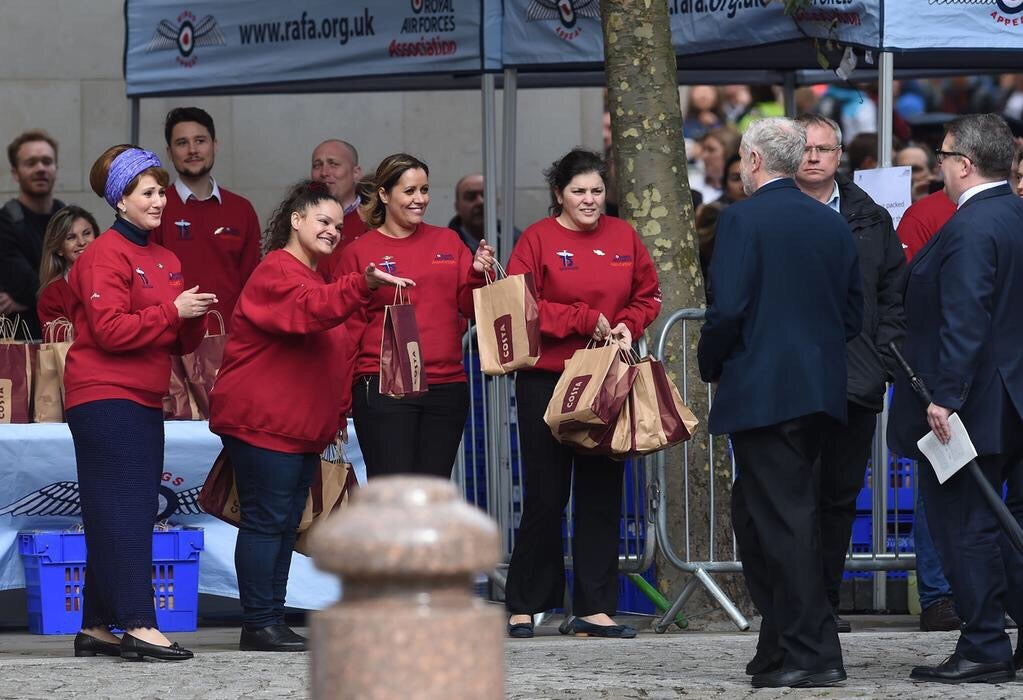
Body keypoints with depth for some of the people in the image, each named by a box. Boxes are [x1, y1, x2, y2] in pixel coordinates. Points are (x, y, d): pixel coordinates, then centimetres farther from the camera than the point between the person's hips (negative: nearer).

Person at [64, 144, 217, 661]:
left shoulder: (166, 262, 18)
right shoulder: (105, 255, -8)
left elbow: (182, 343, 20)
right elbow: (110, 330, -17)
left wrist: (195, 317, -1)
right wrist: (172, 311, -17)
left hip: (144, 402, 9)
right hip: (104, 399, -9)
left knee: (125, 518, 7)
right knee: (124, 513, -13)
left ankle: (97, 629, 11)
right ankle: (139, 625, -18)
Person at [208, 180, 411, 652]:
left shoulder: (316, 279, 22)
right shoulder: (276, 273, -11)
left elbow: (334, 354, 30)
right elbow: (308, 310, -32)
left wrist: (338, 413, 23)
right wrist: (363, 285, -46)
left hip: (303, 427, 10)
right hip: (262, 421, -10)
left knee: (286, 524, 10)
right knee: (265, 520, -9)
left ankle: (271, 622, 14)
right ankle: (259, 625, -8)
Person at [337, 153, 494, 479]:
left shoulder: (448, 242, 12)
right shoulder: (359, 252, 3)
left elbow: (470, 307, 11)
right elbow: (349, 327, 3)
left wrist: (478, 274, -9)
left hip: (446, 387, 4)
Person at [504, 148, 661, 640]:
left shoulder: (623, 237, 9)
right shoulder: (538, 239, -3)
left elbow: (648, 296, 16)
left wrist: (628, 325, -5)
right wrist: (584, 320, -13)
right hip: (546, 380, -4)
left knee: (601, 494, 4)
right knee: (545, 494, -1)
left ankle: (595, 608, 8)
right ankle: (524, 605, 9)